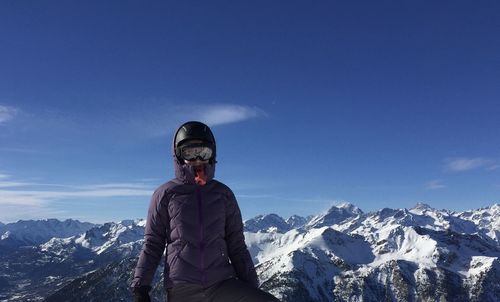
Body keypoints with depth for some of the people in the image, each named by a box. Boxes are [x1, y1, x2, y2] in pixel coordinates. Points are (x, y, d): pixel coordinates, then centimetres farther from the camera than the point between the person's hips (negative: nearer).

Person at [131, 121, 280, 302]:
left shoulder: (223, 194, 9)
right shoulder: (166, 194, 4)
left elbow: (237, 246, 11)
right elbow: (152, 244, 6)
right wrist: (140, 286, -2)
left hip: (222, 285, 2)